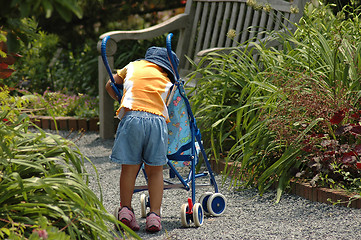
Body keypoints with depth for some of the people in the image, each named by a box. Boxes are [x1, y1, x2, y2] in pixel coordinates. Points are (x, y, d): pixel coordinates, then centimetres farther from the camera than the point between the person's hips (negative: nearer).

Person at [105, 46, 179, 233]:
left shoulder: (133, 66, 27)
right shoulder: (167, 81, 27)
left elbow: (110, 86, 36)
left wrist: (122, 100, 50)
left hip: (132, 117, 0)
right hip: (157, 120, 0)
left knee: (129, 167, 8)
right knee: (155, 170, 8)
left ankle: (125, 209, 3)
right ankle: (154, 214, 1)